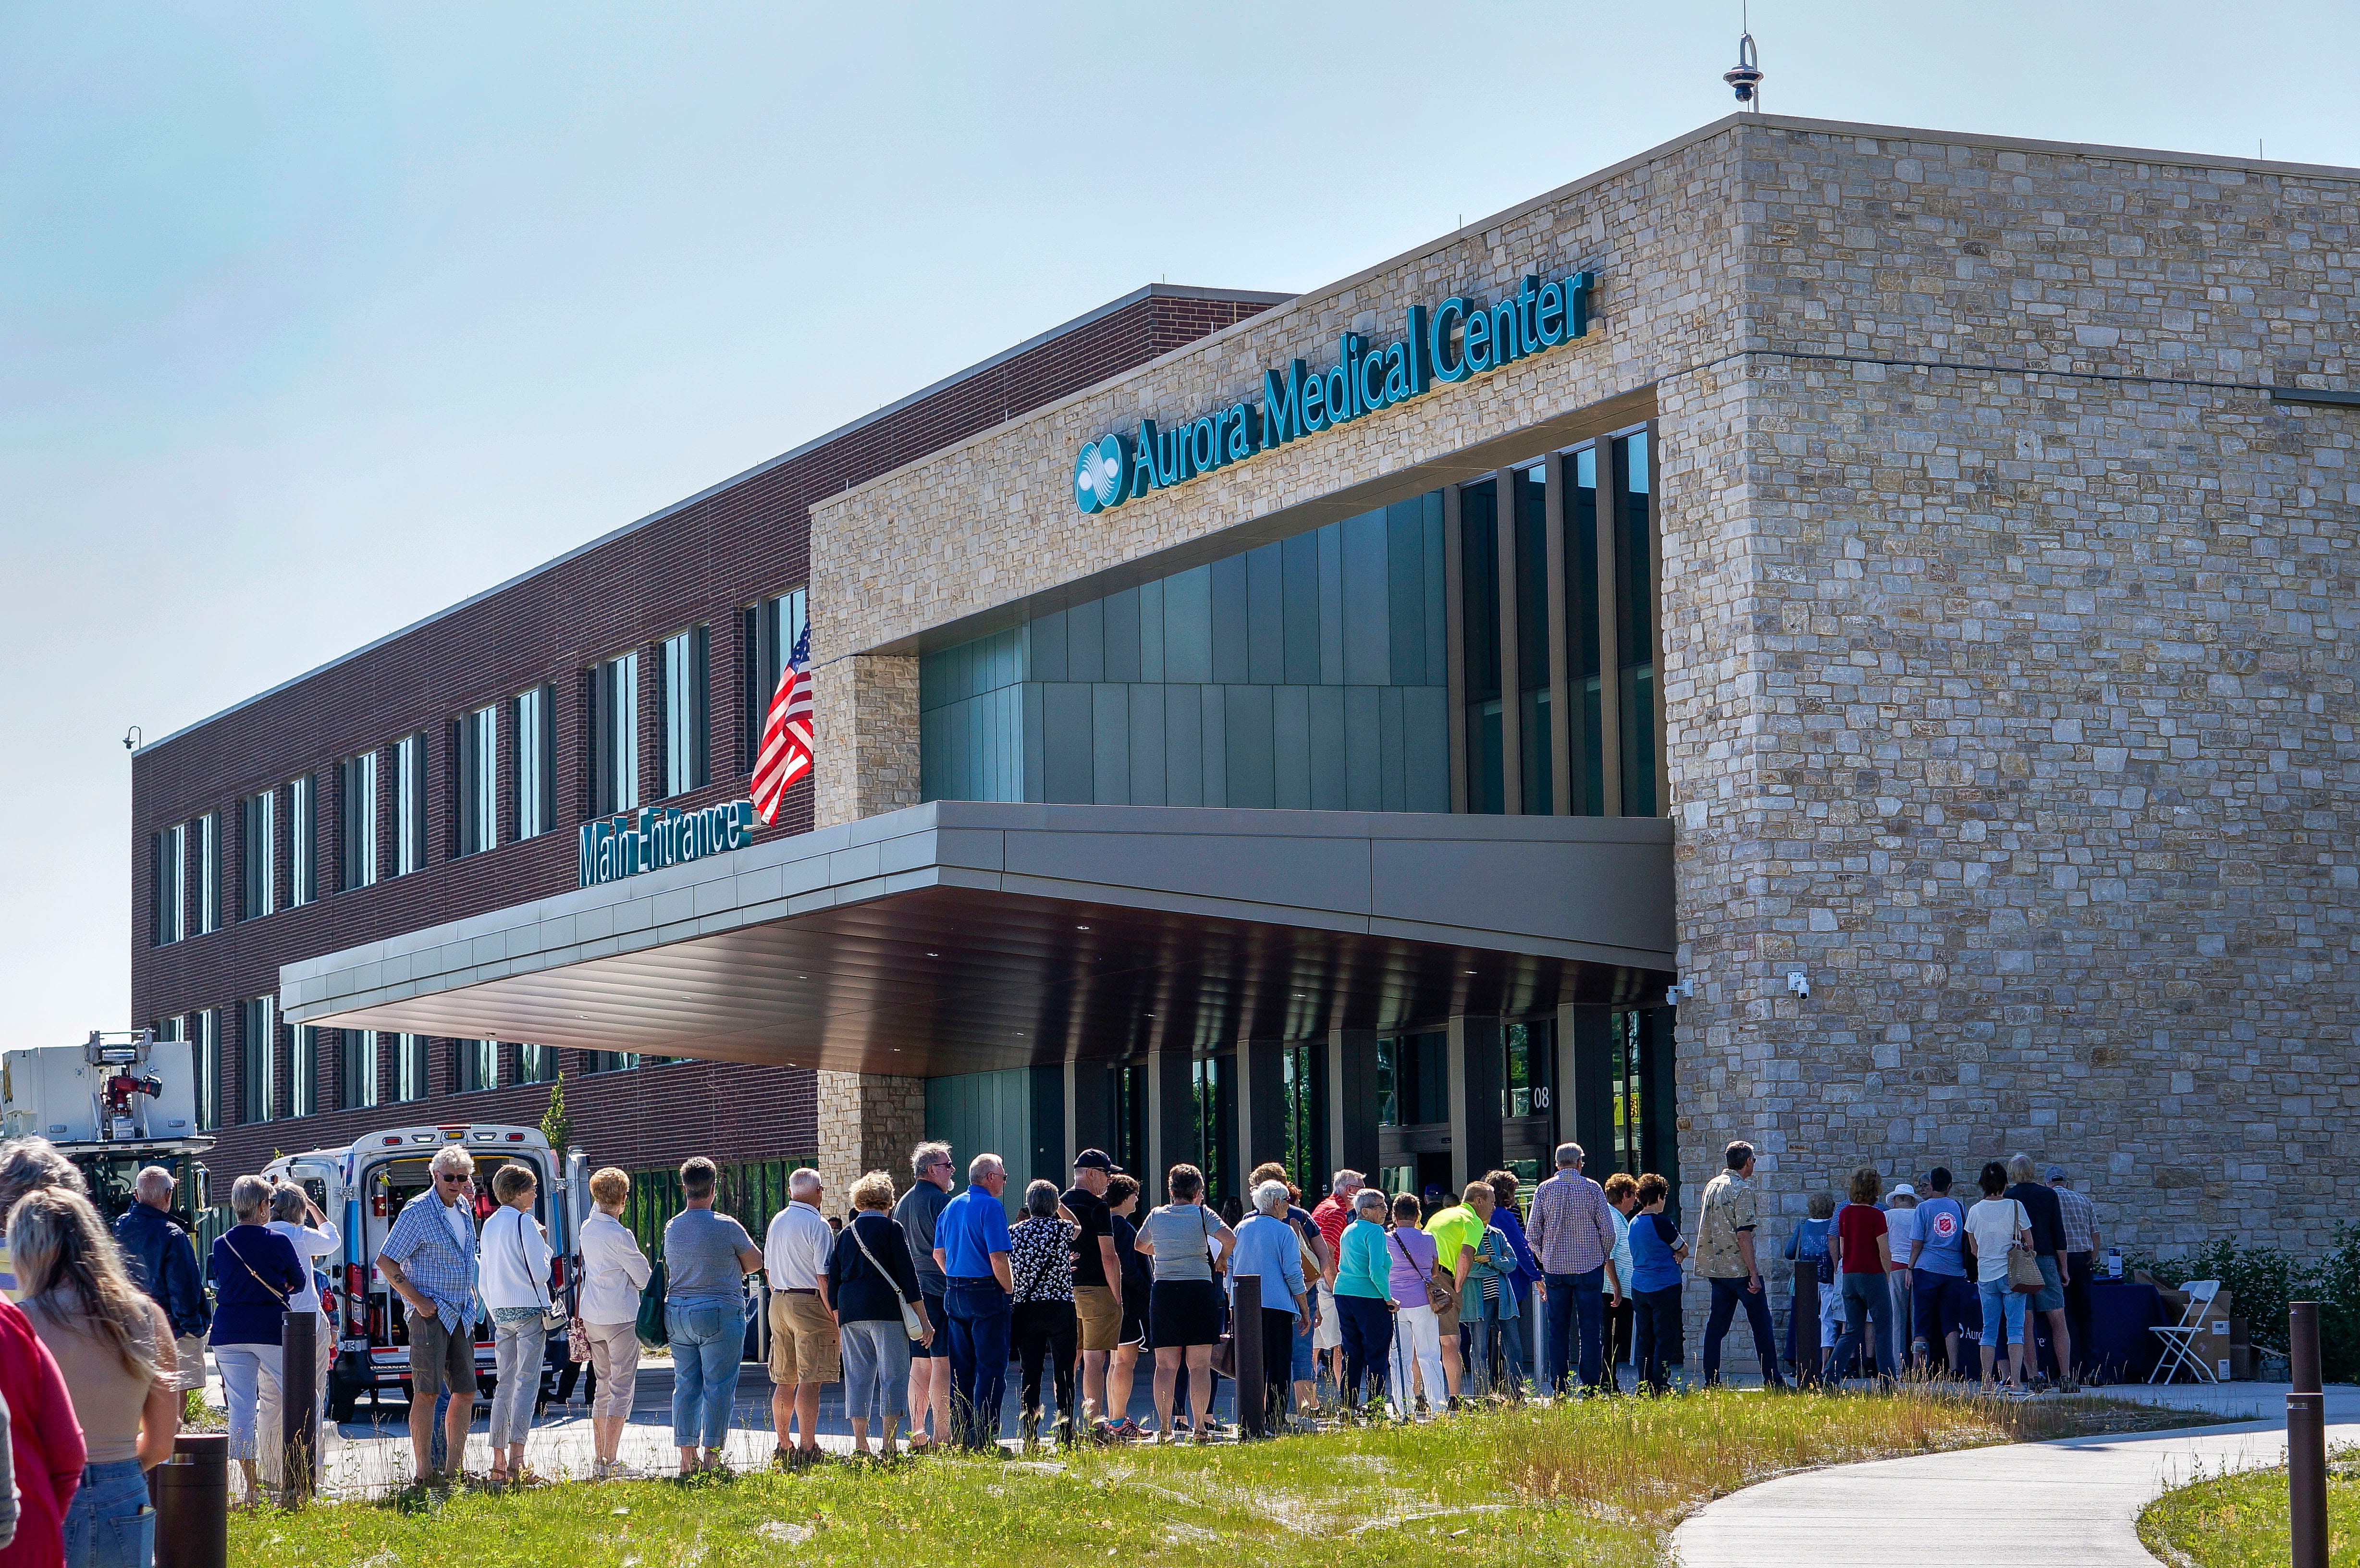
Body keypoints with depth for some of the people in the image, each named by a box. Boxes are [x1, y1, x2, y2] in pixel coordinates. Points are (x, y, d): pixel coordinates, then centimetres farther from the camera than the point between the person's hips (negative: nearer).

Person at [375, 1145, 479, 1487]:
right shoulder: (417, 1212, -11)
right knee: (427, 1392, -9)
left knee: (465, 1392, 8)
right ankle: (425, 1472, -8)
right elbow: (386, 1261, -11)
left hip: (462, 1314, 8)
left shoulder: (464, 1208, 12)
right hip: (430, 1314, -8)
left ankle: (455, 1468, 15)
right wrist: (418, 1300, -15)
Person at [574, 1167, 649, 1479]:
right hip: (622, 1318, -7)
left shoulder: (587, 1229, 6)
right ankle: (610, 1461, -7)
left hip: (592, 1317, 7)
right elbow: (644, 1278, -8)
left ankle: (598, 1459, 17)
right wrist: (645, 1278, 13)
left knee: (603, 1388, 16)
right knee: (621, 1389, -2)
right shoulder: (620, 1235, -16)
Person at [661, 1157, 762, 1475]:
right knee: (717, 1387, -2)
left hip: (678, 1314, 6)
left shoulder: (672, 1229, 6)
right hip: (719, 1314, -6)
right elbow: (755, 1263, 0)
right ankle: (711, 1455, -4)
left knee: (685, 1386, 10)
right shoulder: (726, 1227, -11)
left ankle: (687, 1457, 11)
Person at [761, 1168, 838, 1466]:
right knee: (810, 1381, -7)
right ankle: (808, 1449, -10)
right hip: (810, 1303, -7)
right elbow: (824, 1277, -15)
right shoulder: (817, 1224, -12)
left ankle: (783, 1446, 18)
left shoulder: (777, 1221, 11)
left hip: (779, 1302, 7)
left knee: (785, 1380, 13)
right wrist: (836, 1317, -12)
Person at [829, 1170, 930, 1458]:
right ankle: (888, 1445, -7)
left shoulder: (845, 1234, 13)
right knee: (893, 1377, -2)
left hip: (851, 1313, 5)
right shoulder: (890, 1229, -1)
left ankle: (860, 1444, 7)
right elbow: (908, 1275, -4)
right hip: (886, 1310, -5)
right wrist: (924, 1320, -2)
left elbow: (833, 1282, 14)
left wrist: (839, 1323, 20)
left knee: (858, 1378, 8)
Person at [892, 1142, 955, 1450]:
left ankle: (917, 1434, 11)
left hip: (912, 1292, 8)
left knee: (919, 1364, 11)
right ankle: (941, 1435, -10)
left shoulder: (902, 1204, 16)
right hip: (940, 1289, -8)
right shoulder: (941, 1201, -10)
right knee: (942, 1364, -8)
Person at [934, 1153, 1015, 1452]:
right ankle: (983, 1436, -9)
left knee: (961, 1369, 12)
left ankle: (960, 1435, 13)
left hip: (954, 1293, 8)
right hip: (986, 1293, -8)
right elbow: (998, 1258, -18)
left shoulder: (951, 1206, 13)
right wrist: (1010, 1289, -6)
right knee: (991, 1369, -4)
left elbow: (939, 1254, 17)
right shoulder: (990, 1207, -12)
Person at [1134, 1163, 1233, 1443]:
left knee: (1166, 1366, 6)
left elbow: (1140, 1245, 24)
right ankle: (1199, 1428, -2)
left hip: (1163, 1291, 3)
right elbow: (1230, 1238, -15)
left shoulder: (1156, 1216, 8)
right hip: (1199, 1291, -3)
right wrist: (1221, 1260, 4)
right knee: (1199, 1365, 1)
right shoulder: (1202, 1214, -3)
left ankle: (1164, 1428, 3)